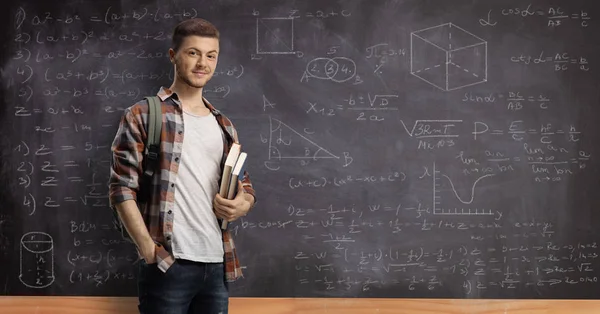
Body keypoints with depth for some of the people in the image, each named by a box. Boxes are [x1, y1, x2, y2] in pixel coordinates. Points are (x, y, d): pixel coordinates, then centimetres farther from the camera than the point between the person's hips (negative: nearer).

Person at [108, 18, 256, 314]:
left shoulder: (223, 126, 17)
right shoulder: (142, 116, 0)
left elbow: (245, 188, 21)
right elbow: (122, 189, -5)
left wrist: (242, 205, -2)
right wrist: (149, 250, -14)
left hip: (217, 265, 5)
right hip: (167, 265, -5)